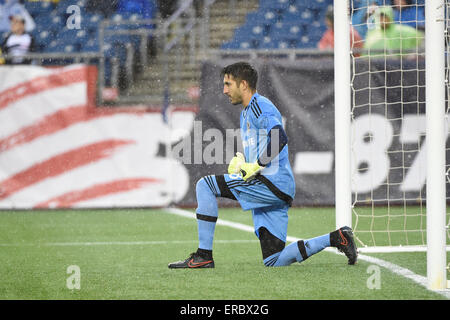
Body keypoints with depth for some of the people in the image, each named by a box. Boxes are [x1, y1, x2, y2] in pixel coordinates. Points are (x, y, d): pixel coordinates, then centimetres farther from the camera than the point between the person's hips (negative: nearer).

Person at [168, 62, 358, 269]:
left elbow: (280, 139, -24)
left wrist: (255, 167, -20)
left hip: (272, 183, -10)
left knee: (205, 186, -11)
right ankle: (336, 238, 8)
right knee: (274, 262, 4)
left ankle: (204, 256, -13)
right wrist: (240, 162, 13)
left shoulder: (260, 106, -7)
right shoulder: (246, 113, 25)